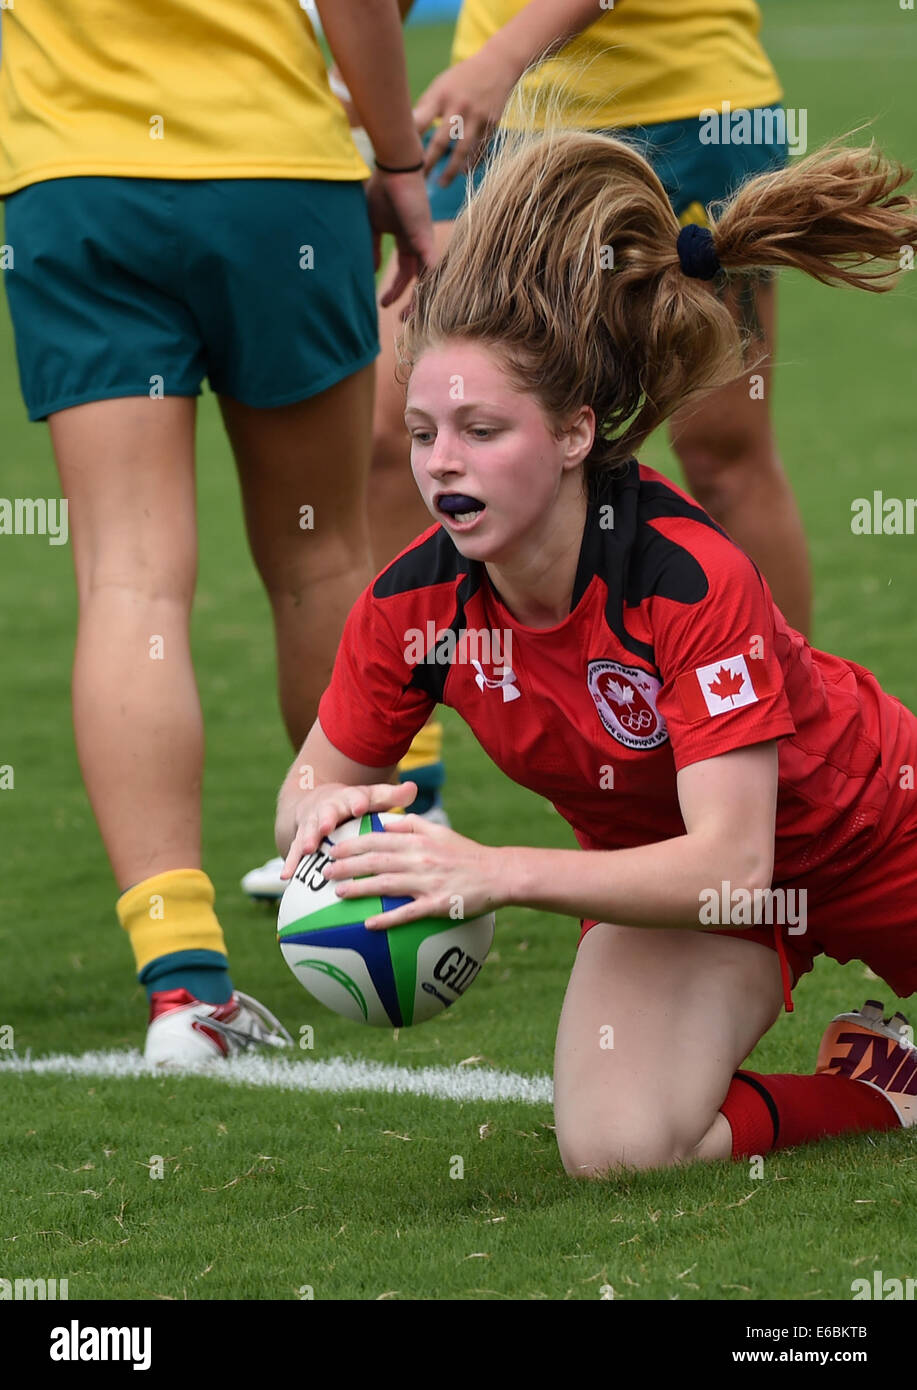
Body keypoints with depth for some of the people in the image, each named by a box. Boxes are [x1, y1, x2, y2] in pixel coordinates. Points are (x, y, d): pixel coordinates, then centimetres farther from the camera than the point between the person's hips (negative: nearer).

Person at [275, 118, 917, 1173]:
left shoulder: (688, 576, -35)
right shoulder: (414, 603, -21)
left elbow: (731, 860, -40)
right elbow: (312, 791, -6)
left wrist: (502, 872, -52)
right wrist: (326, 812, -32)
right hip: (665, 874, 3)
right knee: (616, 1147, -25)